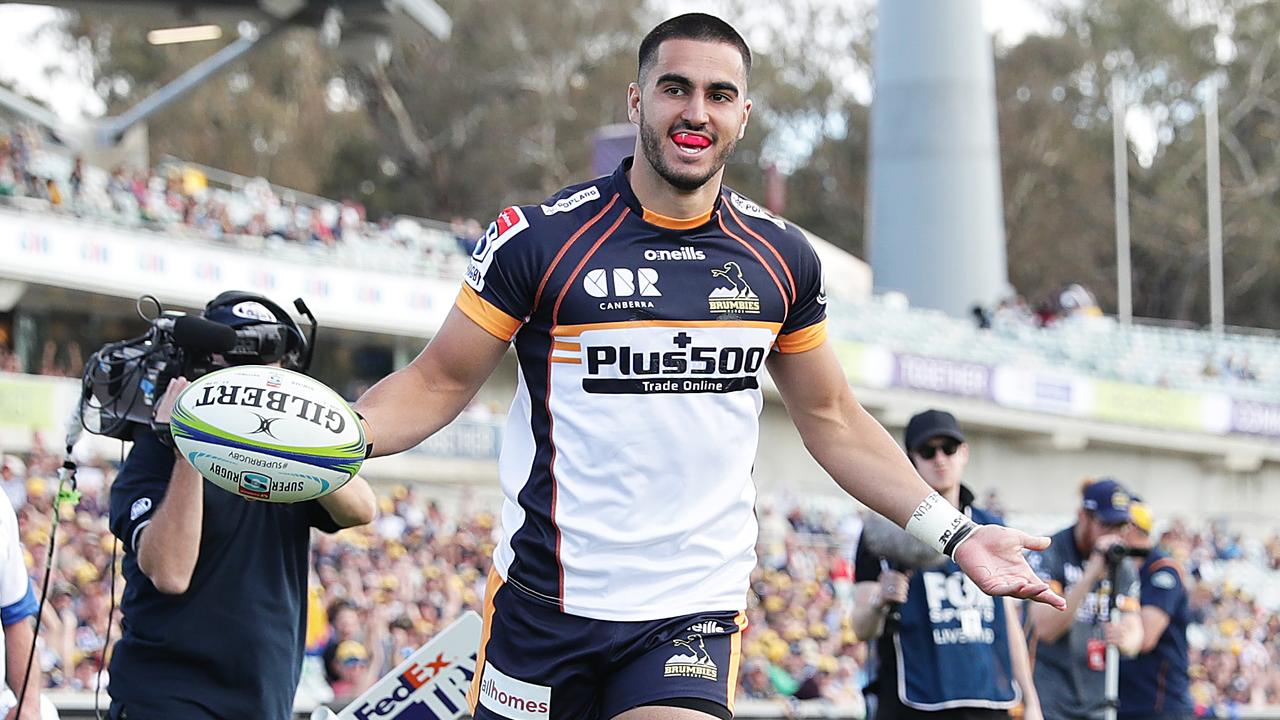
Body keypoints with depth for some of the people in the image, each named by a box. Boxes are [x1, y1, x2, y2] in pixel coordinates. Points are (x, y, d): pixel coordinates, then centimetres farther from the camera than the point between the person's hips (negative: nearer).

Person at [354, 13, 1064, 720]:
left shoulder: (781, 257, 6)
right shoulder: (539, 238, -4)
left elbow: (831, 419, 17)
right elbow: (439, 384, 2)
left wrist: (953, 534, 11)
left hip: (695, 618, 2)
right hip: (545, 603, -2)